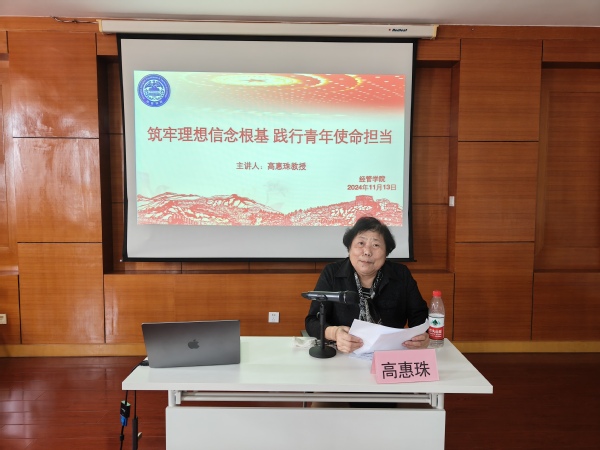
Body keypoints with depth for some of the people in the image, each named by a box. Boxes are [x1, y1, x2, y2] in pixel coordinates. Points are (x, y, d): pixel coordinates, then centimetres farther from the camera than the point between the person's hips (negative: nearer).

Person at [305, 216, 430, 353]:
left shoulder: (402, 275, 0)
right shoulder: (331, 274, -4)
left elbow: (419, 315, 3)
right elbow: (312, 321, -8)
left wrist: (422, 336, -22)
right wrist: (334, 333, -31)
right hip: (344, 356, -2)